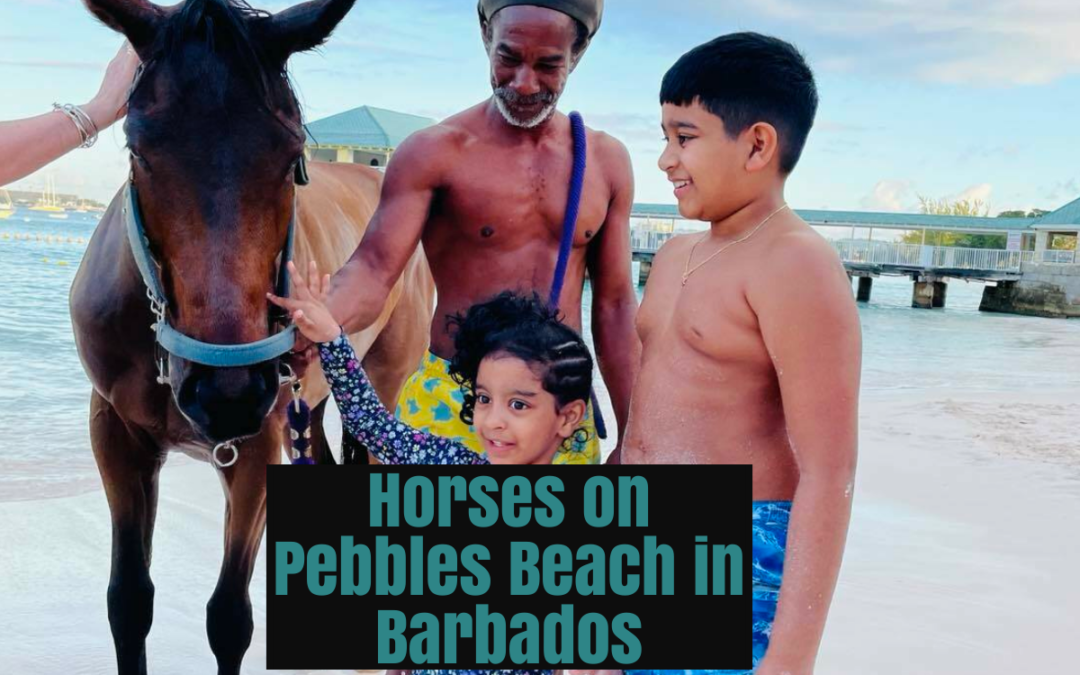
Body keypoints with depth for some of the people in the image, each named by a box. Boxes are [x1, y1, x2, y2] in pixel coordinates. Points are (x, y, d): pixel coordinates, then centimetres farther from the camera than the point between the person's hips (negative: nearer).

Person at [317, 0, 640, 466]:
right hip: (449, 405, -3)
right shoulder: (434, 153, -7)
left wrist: (633, 435, 9)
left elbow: (614, 306, 9)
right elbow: (374, 271, -17)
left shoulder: (606, 161, 6)